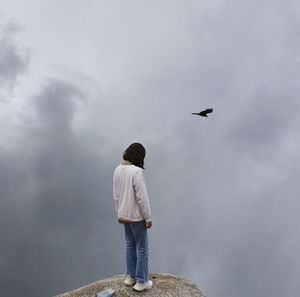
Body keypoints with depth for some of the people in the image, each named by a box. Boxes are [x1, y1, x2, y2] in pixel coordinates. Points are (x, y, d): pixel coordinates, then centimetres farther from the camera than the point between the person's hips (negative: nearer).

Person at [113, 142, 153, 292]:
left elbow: (116, 194, 8)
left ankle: (131, 276, 32)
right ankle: (141, 281, 18)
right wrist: (148, 218, -13)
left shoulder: (118, 170, -1)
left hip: (124, 215, 8)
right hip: (136, 216, -7)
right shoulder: (137, 171, -25)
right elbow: (142, 197, -23)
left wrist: (119, 213, 18)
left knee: (130, 246, 20)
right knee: (142, 249, 7)